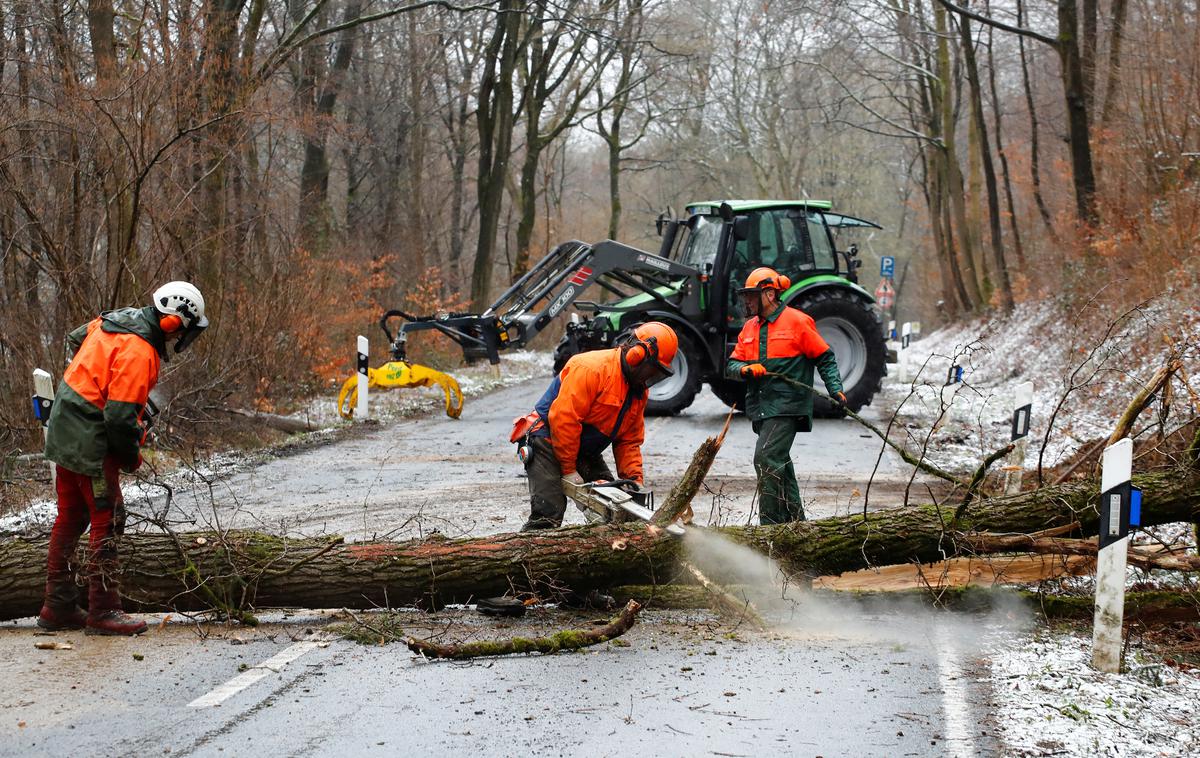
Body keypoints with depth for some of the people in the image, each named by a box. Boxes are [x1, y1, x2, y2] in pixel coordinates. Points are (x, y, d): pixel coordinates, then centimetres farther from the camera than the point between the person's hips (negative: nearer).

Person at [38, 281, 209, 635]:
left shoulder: (118, 318, 5)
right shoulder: (138, 351, -23)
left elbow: (75, 340, 25)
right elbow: (120, 416, -25)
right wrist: (132, 456, -9)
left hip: (64, 432, 10)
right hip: (92, 444, -10)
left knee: (70, 519, 15)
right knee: (106, 523, -3)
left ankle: (58, 607, 22)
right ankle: (103, 612, 1)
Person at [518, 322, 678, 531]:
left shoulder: (639, 391, 6)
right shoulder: (593, 368, -23)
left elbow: (629, 442, 10)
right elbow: (563, 417, -27)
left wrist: (635, 480, -5)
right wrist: (569, 470, -22)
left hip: (585, 453, 9)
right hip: (548, 442, -9)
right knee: (548, 515, -20)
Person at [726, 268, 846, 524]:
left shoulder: (797, 321, -4)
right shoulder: (749, 327, 15)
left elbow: (825, 359, 1)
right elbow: (732, 365, 14)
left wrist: (835, 389, -10)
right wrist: (746, 369, -9)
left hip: (787, 406, -8)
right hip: (761, 407, 8)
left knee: (766, 458, -19)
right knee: (779, 464, 13)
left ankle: (771, 523, -18)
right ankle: (796, 522, 23)